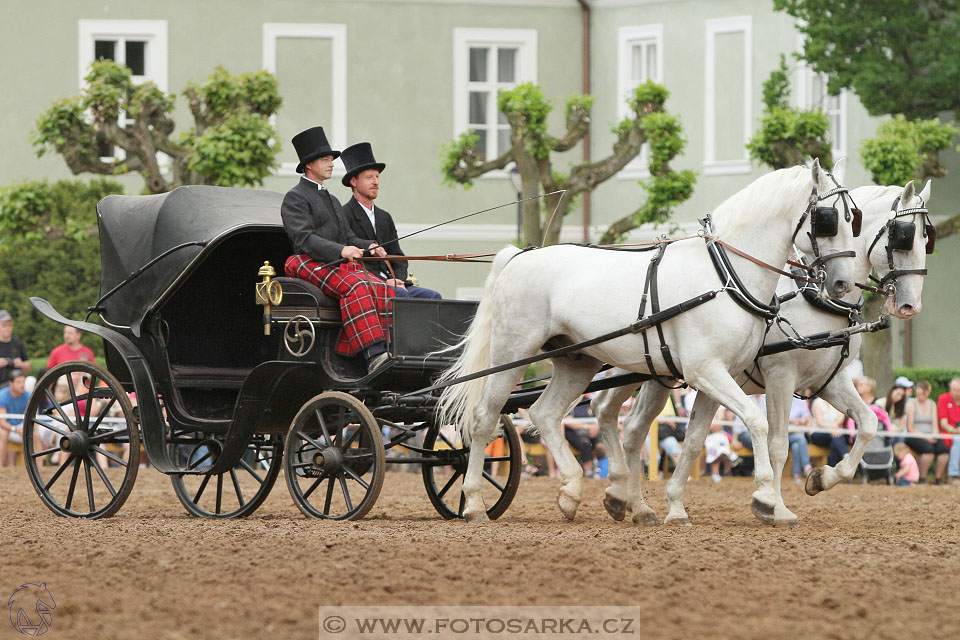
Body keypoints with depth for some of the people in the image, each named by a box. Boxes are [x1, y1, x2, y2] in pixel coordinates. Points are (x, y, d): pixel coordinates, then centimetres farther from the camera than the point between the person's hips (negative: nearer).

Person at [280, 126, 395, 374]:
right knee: (355, 287, -34)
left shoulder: (332, 201, 29)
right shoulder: (295, 198, 0)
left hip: (341, 265, 8)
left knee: (382, 288, -21)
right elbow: (304, 238, -14)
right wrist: (340, 250, -28)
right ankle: (373, 356, -44)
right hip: (311, 264, -8)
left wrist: (369, 247, 0)